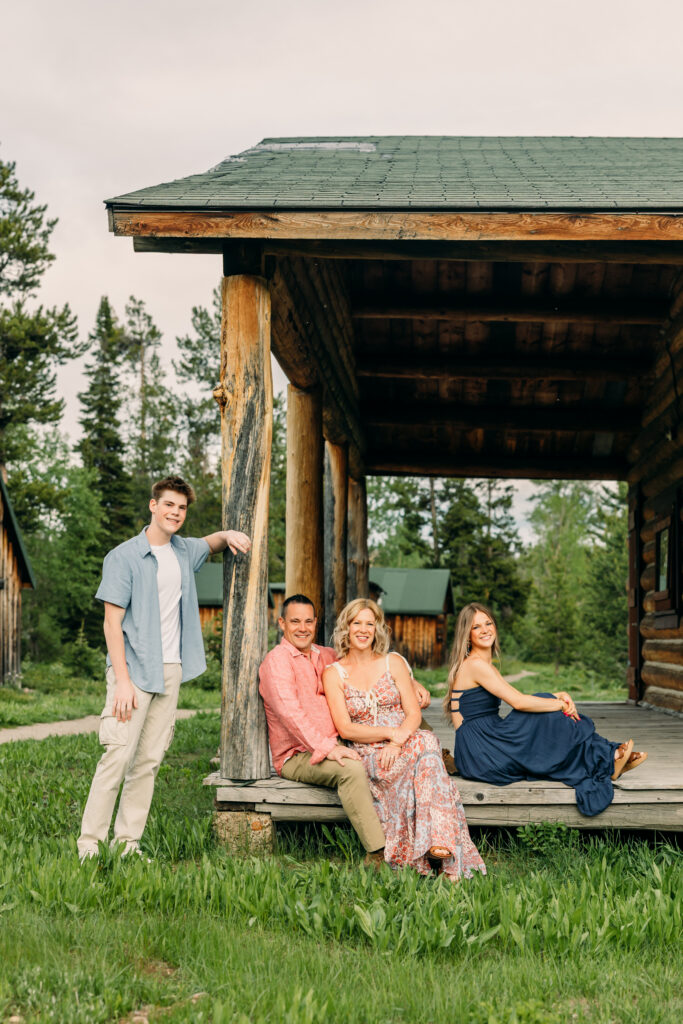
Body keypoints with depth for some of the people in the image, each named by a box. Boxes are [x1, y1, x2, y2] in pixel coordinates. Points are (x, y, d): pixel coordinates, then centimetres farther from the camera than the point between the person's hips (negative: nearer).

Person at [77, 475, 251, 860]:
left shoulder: (184, 551, 12)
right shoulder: (125, 557, -6)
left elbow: (211, 542, 36)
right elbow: (112, 623, -10)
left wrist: (229, 535, 11)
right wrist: (122, 681, -17)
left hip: (171, 671, 6)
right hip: (134, 669, -6)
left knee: (150, 759, 5)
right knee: (118, 755, -12)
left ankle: (128, 842, 10)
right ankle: (90, 843, -5)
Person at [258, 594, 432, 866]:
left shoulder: (325, 656, 17)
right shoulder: (277, 660, -6)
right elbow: (289, 712, -19)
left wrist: (409, 683, 10)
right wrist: (327, 748, -29)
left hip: (333, 746, 8)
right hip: (298, 756, -8)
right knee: (351, 769, -35)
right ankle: (378, 854, -35)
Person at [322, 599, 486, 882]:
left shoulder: (393, 662, 12)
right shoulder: (333, 674, 6)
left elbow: (414, 713, 5)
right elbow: (345, 728, -3)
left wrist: (398, 742, -16)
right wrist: (391, 732, -16)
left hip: (405, 743, 2)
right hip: (368, 754, -2)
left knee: (425, 742, -36)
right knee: (425, 752, -34)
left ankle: (441, 845, -43)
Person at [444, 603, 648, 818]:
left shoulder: (485, 665, 18)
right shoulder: (475, 665, -14)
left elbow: (518, 701, 12)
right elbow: (518, 701, -18)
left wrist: (558, 697, -2)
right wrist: (561, 703, -8)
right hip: (478, 752, -9)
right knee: (546, 718, -14)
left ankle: (608, 761, -5)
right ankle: (608, 762, -6)